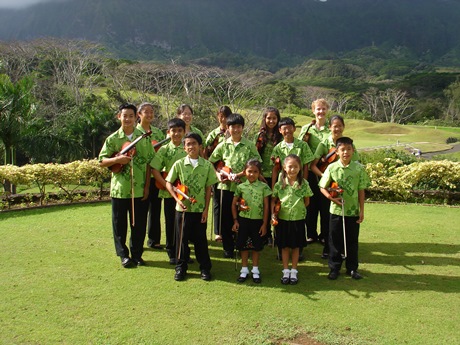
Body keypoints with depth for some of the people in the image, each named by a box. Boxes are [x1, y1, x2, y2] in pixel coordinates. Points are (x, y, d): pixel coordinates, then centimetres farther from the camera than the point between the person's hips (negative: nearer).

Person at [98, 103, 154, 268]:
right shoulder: (113, 139, 0)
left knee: (139, 224, 9)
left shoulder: (144, 138, 2)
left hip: (139, 190, 1)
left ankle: (137, 254, 25)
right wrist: (117, 159, -20)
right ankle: (123, 255, 23)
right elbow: (101, 161, 0)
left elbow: (150, 163, 2)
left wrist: (147, 187, -2)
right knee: (120, 224, 9)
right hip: (119, 189, 0)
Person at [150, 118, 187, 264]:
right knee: (170, 222, 7)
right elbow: (155, 169, -5)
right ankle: (172, 253, 20)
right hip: (169, 193, -1)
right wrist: (166, 184, -15)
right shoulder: (164, 150, -1)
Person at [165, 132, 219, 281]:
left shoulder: (207, 165, -1)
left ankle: (205, 268, 21)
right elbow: (169, 183, 2)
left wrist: (206, 209, -2)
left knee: (200, 239, 8)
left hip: (200, 209, 0)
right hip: (183, 208, 0)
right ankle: (181, 267, 23)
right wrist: (177, 198, -12)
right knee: (182, 238, 9)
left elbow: (208, 188, 1)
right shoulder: (179, 164, -2)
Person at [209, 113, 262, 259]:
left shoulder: (249, 145, 0)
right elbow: (211, 163, 12)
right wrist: (218, 173, -5)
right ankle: (228, 248, 19)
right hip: (226, 186, 2)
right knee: (226, 218, 6)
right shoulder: (223, 145, 6)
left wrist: (241, 174, -15)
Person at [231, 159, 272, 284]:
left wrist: (264, 223, -4)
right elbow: (234, 204, 5)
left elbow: (266, 206, -3)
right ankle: (244, 270, 23)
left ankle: (255, 270, 24)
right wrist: (235, 220, 0)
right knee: (243, 245, 8)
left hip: (258, 220, -1)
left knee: (256, 245, 10)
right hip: (243, 219, 1)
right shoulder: (241, 187, -1)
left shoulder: (264, 187, -4)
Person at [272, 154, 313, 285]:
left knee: (296, 246, 11)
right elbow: (273, 200, 1)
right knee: (284, 246, 10)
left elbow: (307, 201, 5)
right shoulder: (280, 183, -5)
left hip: (298, 219, 0)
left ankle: (294, 271, 24)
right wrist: (273, 214, -9)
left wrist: (298, 208, -6)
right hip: (283, 219, 0)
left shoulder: (304, 183, -5)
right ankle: (286, 271, 23)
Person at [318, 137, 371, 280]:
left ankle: (352, 268, 26)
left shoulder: (359, 168, -4)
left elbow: (361, 191, 0)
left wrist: (361, 210, -1)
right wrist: (332, 198, -16)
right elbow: (323, 187, 1)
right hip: (336, 210, 0)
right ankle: (334, 267, 22)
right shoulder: (332, 168, -5)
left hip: (353, 211, 0)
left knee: (352, 240, 11)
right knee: (335, 240, 9)